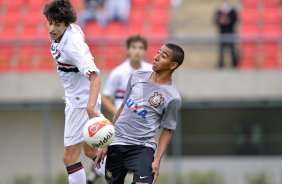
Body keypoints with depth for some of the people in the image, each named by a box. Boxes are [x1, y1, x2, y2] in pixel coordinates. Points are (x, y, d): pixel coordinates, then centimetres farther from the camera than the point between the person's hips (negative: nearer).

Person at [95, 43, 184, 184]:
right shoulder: (137, 76, 5)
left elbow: (167, 131, -1)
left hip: (143, 147, -4)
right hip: (116, 142, 5)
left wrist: (157, 160, -12)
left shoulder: (172, 97, -7)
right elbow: (123, 107, 13)